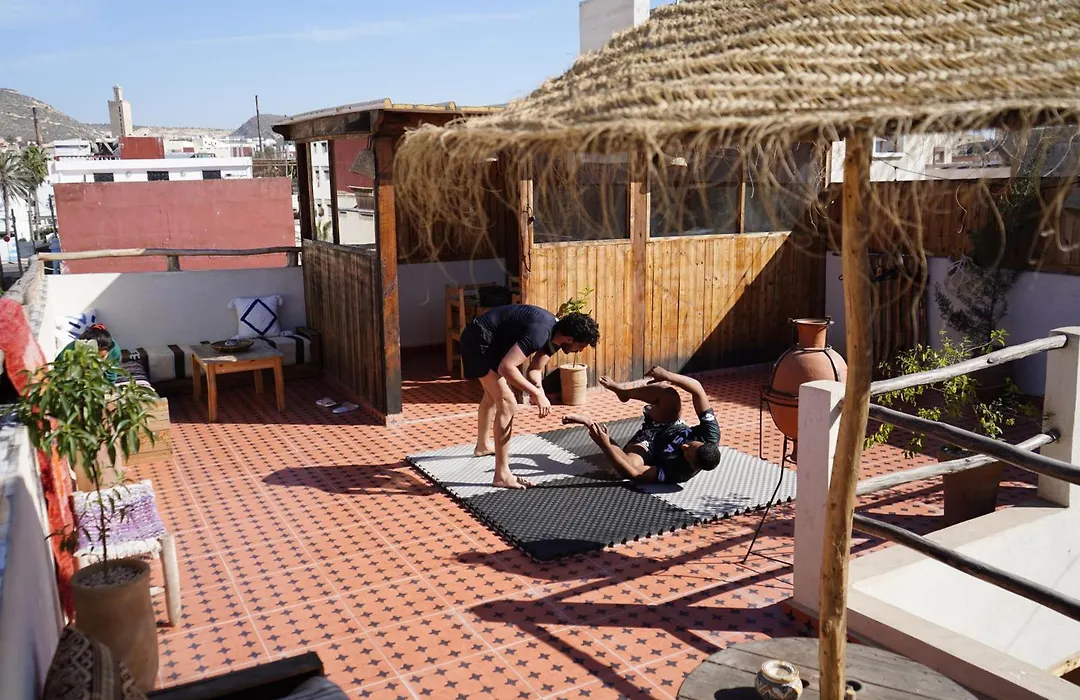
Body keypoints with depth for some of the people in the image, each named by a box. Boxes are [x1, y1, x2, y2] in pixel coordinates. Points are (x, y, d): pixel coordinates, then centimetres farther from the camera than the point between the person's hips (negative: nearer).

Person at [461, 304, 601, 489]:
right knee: (507, 404, -14)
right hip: (479, 339, -11)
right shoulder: (541, 332, -31)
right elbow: (506, 368, -35)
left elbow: (535, 369, 7)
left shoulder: (555, 333, -1)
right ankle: (502, 475, -9)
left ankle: (483, 446, 54)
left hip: (491, 340, 11)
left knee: (493, 394, 30)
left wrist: (540, 391, -14)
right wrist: (537, 394, -31)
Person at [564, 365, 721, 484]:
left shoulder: (677, 473, -38)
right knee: (667, 391, -25)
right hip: (671, 428, 5)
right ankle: (624, 390, 4)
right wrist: (666, 375, -37)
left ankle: (590, 423, -11)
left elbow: (634, 473, -38)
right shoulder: (711, 437, -30)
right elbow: (697, 388, -30)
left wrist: (605, 445, -43)